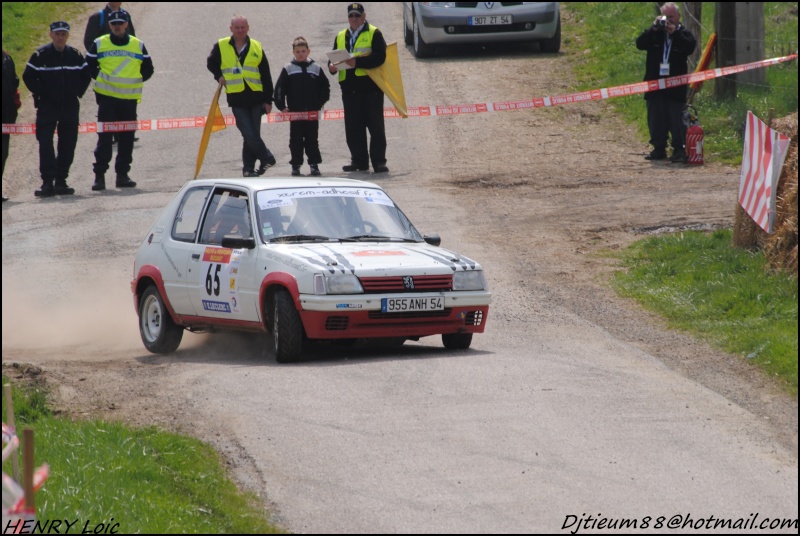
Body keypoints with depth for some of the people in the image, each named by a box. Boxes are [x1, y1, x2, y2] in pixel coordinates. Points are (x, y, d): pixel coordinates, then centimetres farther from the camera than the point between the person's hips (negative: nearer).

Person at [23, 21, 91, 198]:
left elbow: (86, 75, 17)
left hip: (70, 106, 3)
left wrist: (78, 92, 6)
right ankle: (47, 182, -10)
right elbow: (28, 76, -1)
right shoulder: (41, 55, -5)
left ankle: (61, 181, 14)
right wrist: (40, 93, -7)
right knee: (45, 144, -11)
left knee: (68, 145, 6)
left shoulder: (76, 55, 5)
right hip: (47, 106, -3)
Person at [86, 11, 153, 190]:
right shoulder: (99, 44, 4)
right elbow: (89, 66, 13)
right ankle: (99, 175, -4)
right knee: (104, 137, -6)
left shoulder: (138, 46, 7)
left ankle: (122, 174, 12)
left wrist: (136, 81, 6)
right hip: (106, 97, -2)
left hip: (129, 99, 2)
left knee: (127, 138, 4)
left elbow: (148, 69, 16)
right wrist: (101, 80, 6)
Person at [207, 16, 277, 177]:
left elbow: (266, 77, 7)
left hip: (255, 97, 1)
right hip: (236, 99, -1)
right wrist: (219, 76, 0)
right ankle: (267, 158, 7)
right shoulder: (221, 46, 3)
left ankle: (248, 168, 13)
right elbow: (211, 63, 20)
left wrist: (268, 100, 4)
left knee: (252, 135, 3)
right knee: (249, 134, -10)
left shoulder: (257, 48, 5)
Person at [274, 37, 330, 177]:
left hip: (312, 112, 1)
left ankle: (314, 164, 10)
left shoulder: (316, 68, 5)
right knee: (296, 140, 2)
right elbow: (279, 89, 2)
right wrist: (281, 106, -4)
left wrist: (320, 103, 3)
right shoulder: (288, 69, 1)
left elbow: (325, 87, 11)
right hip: (295, 112, -1)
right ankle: (295, 165, 7)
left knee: (312, 139, 5)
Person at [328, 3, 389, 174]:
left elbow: (379, 57, -12)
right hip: (349, 88, 5)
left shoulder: (374, 34, 1)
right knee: (353, 128, 6)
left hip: (370, 87, -5)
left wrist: (357, 62, -22)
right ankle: (358, 160, 13)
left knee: (375, 126, -4)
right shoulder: (341, 37, 18)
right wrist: (332, 66, -7)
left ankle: (378, 161, -3)